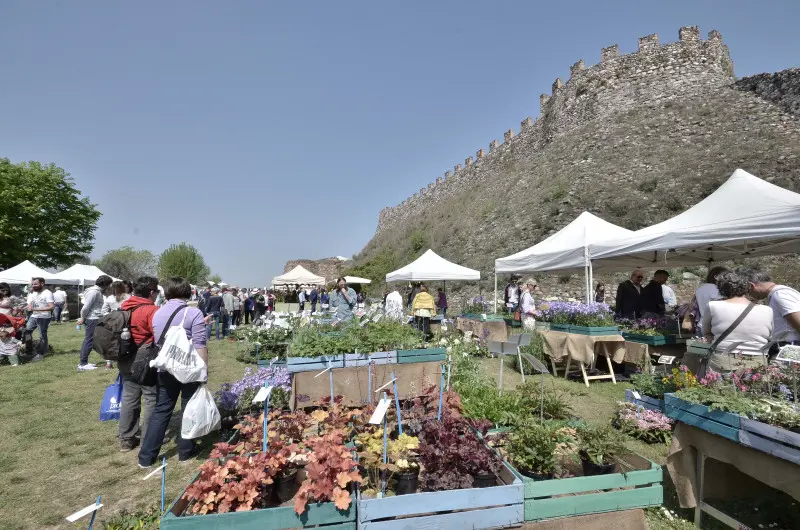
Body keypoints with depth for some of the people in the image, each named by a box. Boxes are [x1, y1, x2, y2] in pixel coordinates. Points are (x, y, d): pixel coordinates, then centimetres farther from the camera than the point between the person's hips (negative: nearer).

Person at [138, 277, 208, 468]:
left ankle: (146, 457, 18)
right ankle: (186, 451, 24)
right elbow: (199, 345, -17)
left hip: (165, 369, 5)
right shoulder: (194, 313, -14)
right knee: (189, 409, 11)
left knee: (161, 411, 15)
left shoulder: (157, 313, 7)